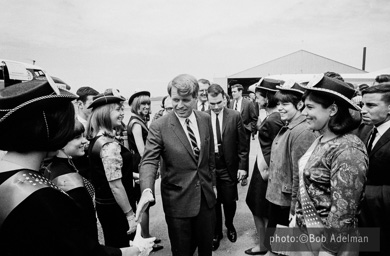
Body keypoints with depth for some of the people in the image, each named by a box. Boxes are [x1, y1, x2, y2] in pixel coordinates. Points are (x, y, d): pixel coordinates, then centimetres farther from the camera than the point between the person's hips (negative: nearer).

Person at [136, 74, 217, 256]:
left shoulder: (206, 119, -1)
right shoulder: (159, 127, -15)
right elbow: (149, 161, -18)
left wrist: (212, 183, 13)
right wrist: (147, 190, -35)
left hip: (206, 196, 4)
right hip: (178, 200, -4)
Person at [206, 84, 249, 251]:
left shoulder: (235, 116, -5)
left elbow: (242, 144, -1)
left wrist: (242, 166, -4)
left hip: (229, 167, 0)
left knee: (229, 201, 12)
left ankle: (229, 226, 41)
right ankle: (216, 231, 35)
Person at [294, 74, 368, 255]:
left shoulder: (347, 150, -25)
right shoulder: (322, 140, 3)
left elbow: (343, 210, -25)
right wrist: (298, 214, 12)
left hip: (329, 238, -8)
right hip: (308, 229, 8)